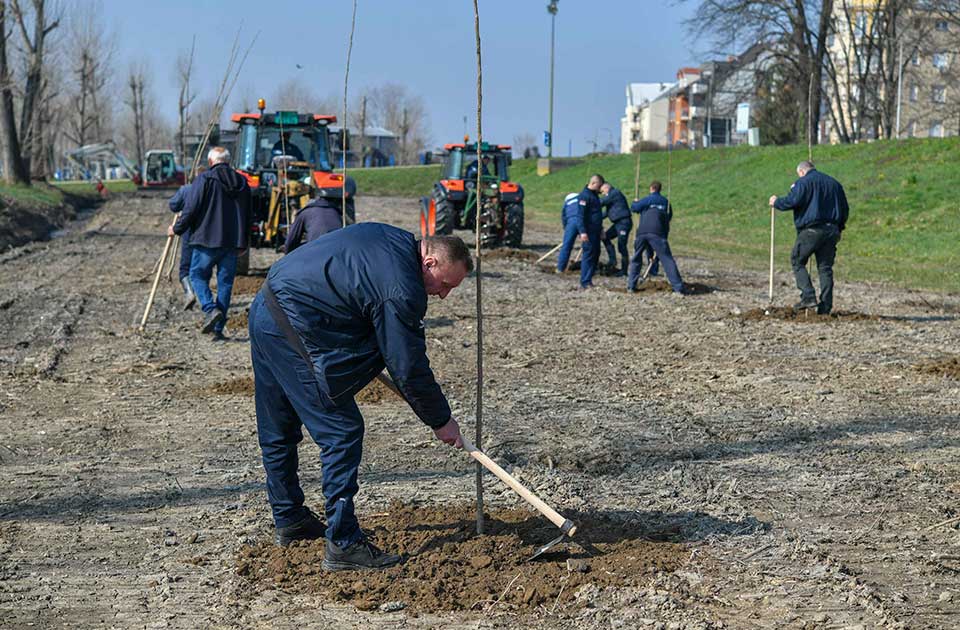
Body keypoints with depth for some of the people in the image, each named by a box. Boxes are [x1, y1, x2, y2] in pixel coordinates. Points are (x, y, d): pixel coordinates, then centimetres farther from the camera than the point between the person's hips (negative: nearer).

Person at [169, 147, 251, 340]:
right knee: (225, 283, 7)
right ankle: (218, 329, 7)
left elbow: (191, 208, -9)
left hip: (207, 239, -4)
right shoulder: (242, 183, 12)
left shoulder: (204, 179, -6)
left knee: (198, 275, 10)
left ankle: (210, 309, -13)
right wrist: (243, 243, 26)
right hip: (232, 242, 4)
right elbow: (247, 216, 18)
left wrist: (177, 228, 6)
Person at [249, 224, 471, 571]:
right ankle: (342, 543, -3)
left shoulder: (393, 239, 11)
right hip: (294, 328, -11)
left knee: (278, 433, 20)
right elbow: (409, 369, -13)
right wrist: (441, 421, 0)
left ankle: (290, 520, 34)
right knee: (342, 432, -6)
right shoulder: (402, 290, -18)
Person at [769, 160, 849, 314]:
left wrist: (777, 202, 2)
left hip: (811, 230, -6)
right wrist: (839, 229, 28)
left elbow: (793, 201, -16)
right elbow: (845, 209, 21)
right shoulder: (834, 183, 19)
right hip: (831, 231, 6)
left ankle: (808, 296, -6)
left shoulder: (804, 182, -2)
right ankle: (825, 308, 4)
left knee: (797, 261, 8)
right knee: (825, 268, 7)